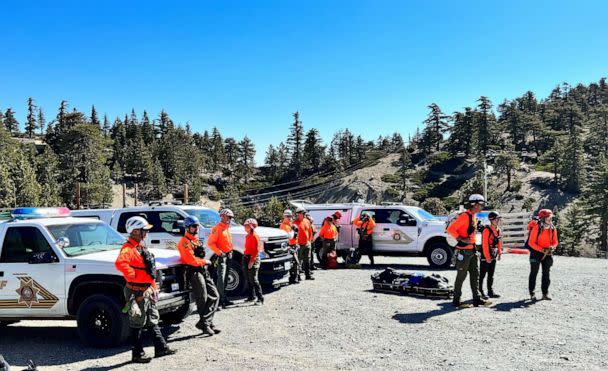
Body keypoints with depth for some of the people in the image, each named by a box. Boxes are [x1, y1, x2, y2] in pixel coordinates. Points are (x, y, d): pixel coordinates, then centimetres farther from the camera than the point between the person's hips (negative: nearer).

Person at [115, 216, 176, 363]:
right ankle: (137, 355, 12)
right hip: (137, 292, -9)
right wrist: (133, 276, -29)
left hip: (147, 291, 9)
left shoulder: (141, 247, 13)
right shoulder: (128, 248, -19)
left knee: (152, 321, 16)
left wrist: (153, 288, 19)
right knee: (137, 325, 2)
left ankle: (161, 348, 26)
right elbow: (120, 263, -41)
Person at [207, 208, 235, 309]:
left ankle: (224, 299, 23)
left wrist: (231, 251, 13)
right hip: (222, 256, -9)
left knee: (225, 279, 15)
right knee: (221, 279, -12)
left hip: (228, 256, 9)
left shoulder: (227, 228, 17)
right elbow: (210, 242, -17)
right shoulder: (217, 228, -12)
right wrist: (219, 252, -21)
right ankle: (220, 301, -13)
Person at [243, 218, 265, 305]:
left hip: (253, 258, -9)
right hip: (246, 258, 9)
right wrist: (244, 258, 15)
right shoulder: (247, 236, 14)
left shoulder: (255, 236, -12)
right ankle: (251, 296, 24)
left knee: (254, 280, -12)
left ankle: (260, 298, -10)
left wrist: (252, 261, -19)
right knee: (249, 279, 13)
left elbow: (257, 250, -16)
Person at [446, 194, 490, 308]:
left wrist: (473, 246, 19)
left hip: (472, 250, 9)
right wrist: (461, 239, -22)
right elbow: (450, 229, -22)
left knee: (475, 274, 10)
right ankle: (456, 301, 7)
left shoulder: (473, 216, 13)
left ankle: (477, 299, 15)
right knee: (461, 275, -2)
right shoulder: (465, 216, -16)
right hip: (463, 251, -9)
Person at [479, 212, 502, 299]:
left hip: (494, 256, 8)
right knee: (482, 275, -2)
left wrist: (499, 253, 10)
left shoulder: (498, 230, 8)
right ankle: (480, 292, 3)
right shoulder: (487, 230, -17)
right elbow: (485, 245, -19)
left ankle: (490, 292, 22)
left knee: (491, 275, 14)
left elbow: (499, 242, 17)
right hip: (485, 256, -8)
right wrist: (487, 257, -18)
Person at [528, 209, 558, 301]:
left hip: (547, 254, 5)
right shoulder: (536, 228, -15)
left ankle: (545, 293, 13)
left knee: (546, 273, 6)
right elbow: (531, 242, -13)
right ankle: (532, 294, 10)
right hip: (536, 253, -5)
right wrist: (541, 249, -22)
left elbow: (555, 241, 11)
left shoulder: (553, 229, 0)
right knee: (534, 273, 3)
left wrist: (552, 247, -11)